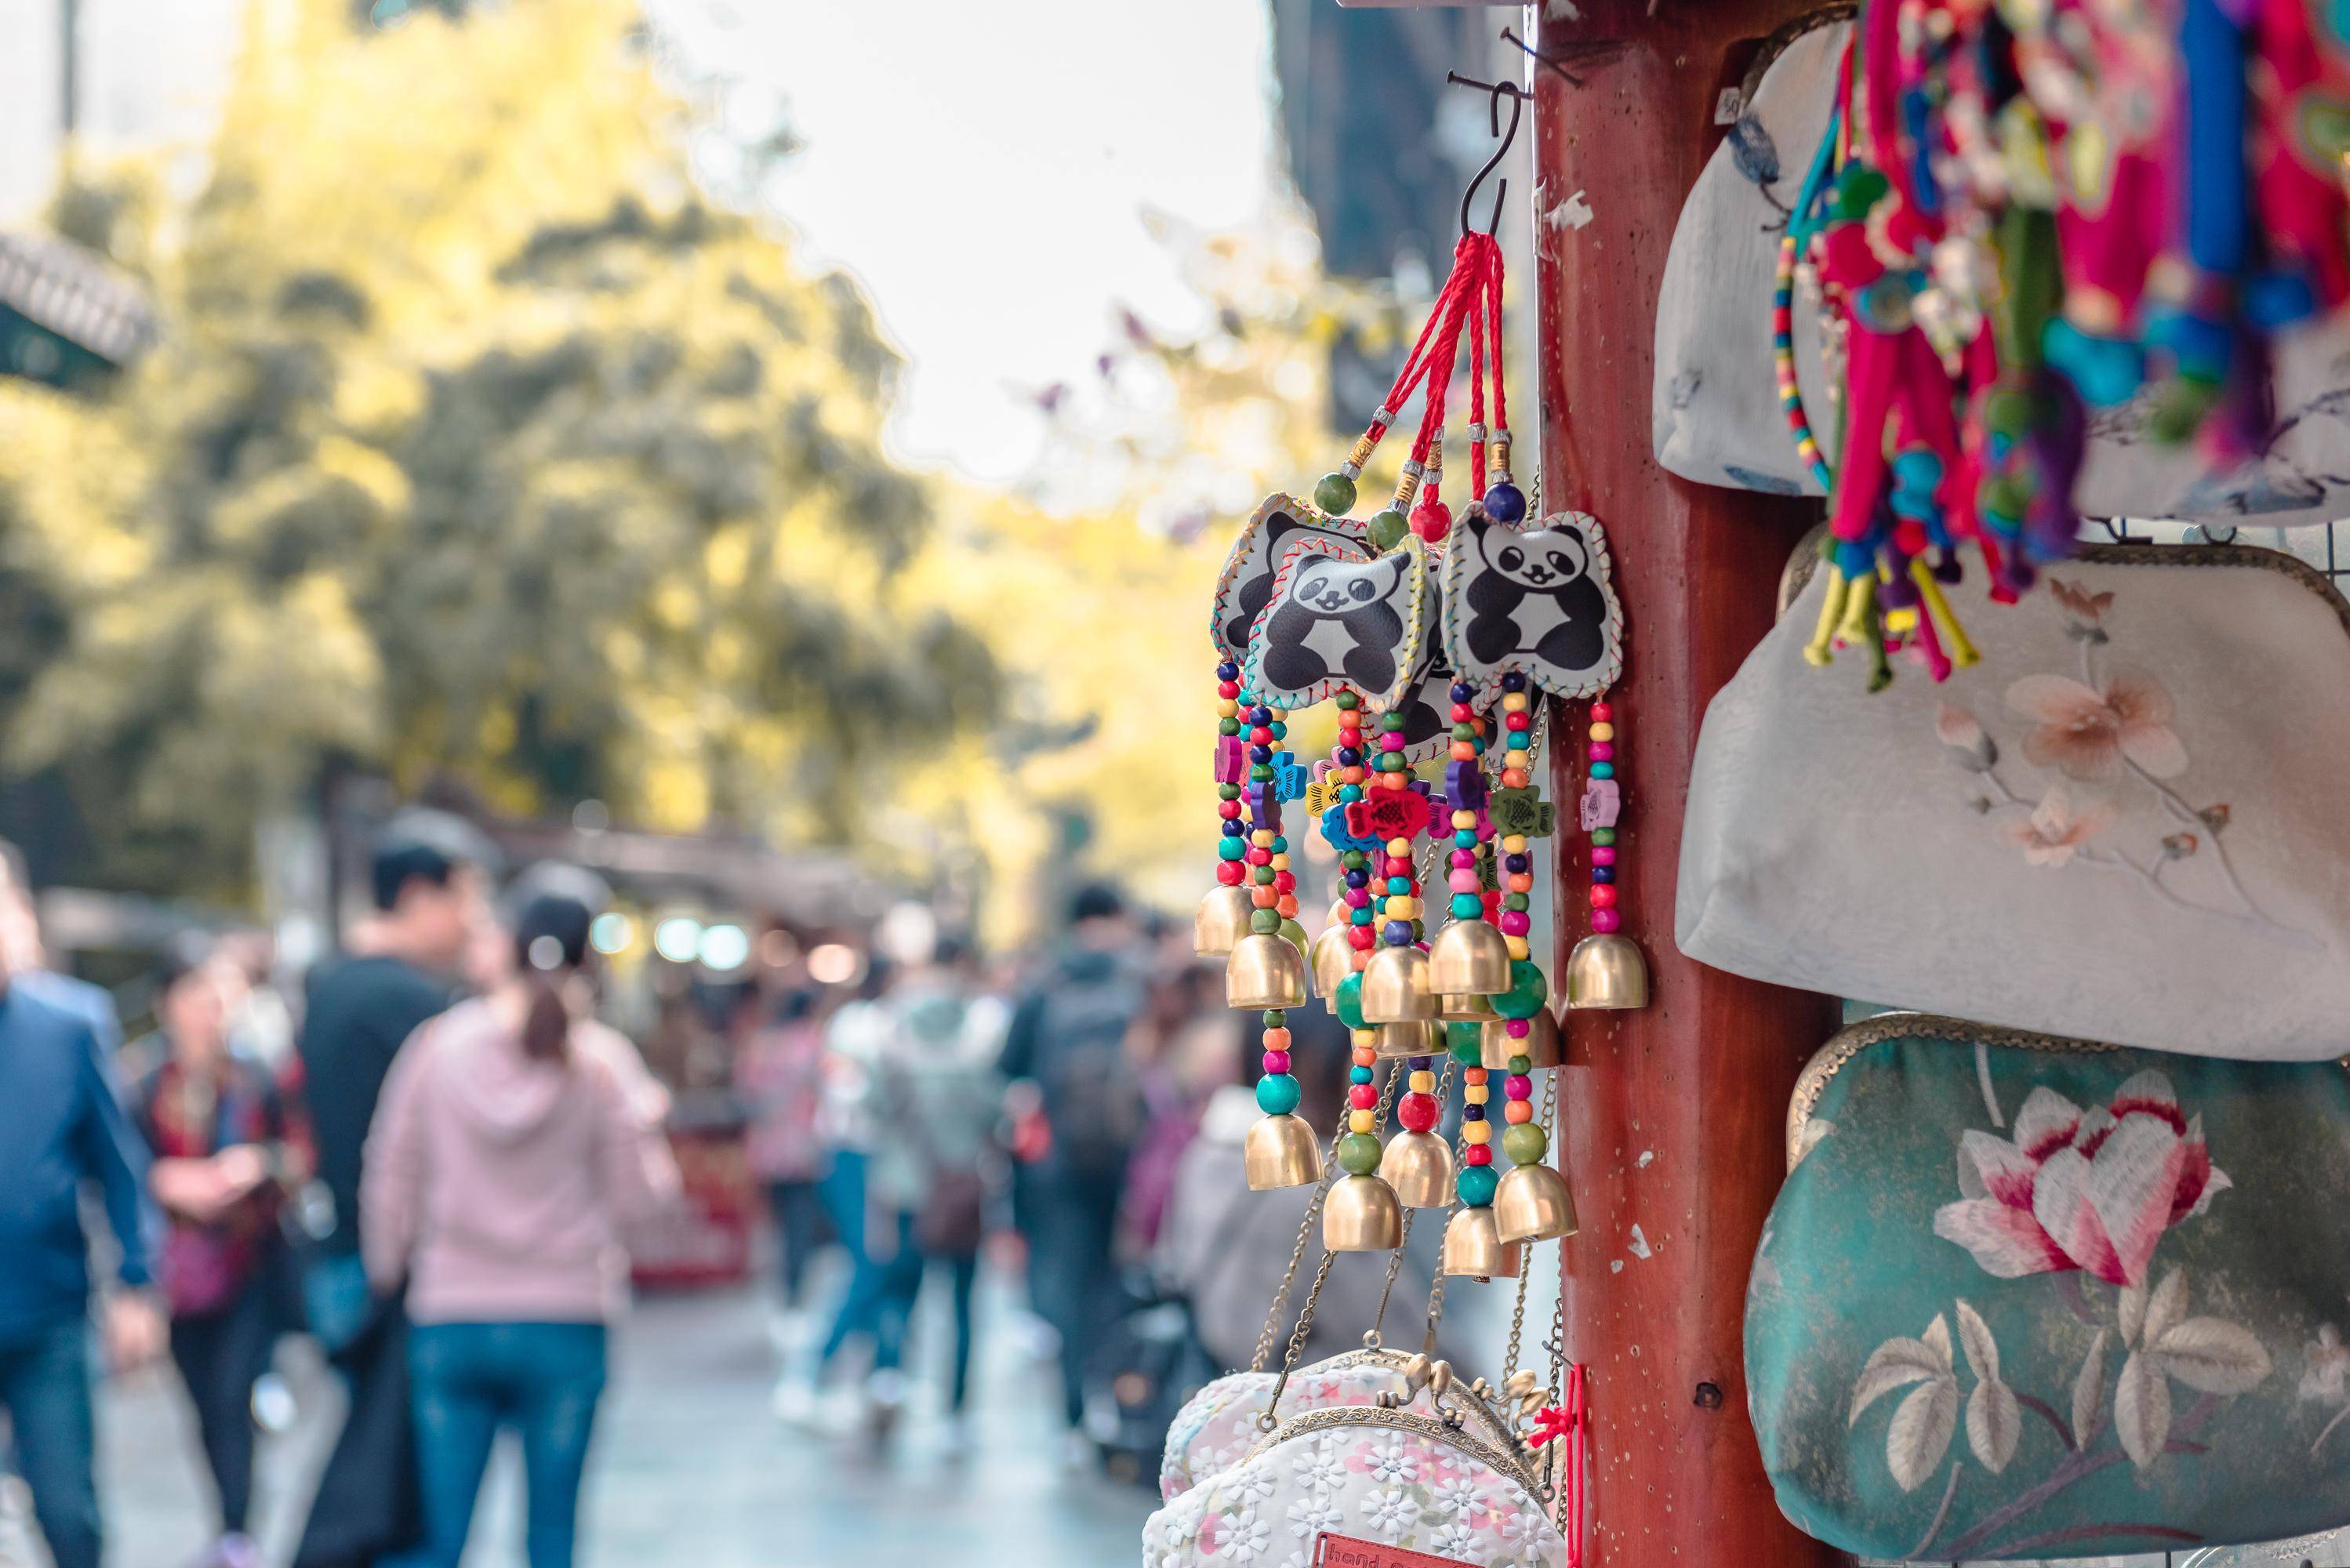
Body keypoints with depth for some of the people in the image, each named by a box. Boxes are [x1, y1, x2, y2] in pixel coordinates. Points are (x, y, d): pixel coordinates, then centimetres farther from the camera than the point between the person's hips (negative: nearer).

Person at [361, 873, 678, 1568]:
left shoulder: (438, 1046, 1)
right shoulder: (604, 1061, -5)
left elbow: (390, 1179, 5)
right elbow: (637, 1196, -1)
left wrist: (385, 1276, 17)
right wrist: (647, 1127, 16)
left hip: (450, 1323, 2)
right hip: (564, 1325, -1)